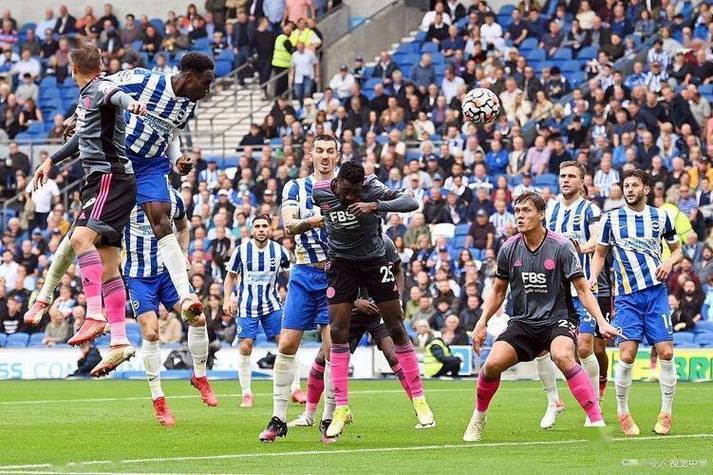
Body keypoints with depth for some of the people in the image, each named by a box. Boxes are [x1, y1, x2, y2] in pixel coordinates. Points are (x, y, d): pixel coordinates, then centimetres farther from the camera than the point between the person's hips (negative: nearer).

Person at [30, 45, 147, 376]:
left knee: (81, 237, -29)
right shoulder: (86, 97, 21)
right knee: (107, 266, 6)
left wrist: (130, 104, -56)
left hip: (112, 178, -10)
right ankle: (119, 341, 5)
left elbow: (116, 95, -33)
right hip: (99, 180, 10)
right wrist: (52, 160, 48)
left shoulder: (100, 89, -8)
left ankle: (95, 315, -35)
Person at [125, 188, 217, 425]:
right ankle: (158, 399, -2)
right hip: (139, 276, -3)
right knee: (151, 333, -14)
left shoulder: (173, 199, 1)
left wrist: (183, 256, 9)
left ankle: (199, 376, 12)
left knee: (198, 318, -12)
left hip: (168, 270, 3)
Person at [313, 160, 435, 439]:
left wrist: (377, 206, -42)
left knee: (397, 330, -1)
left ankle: (419, 401, 7)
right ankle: (341, 409, -3)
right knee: (338, 333, -8)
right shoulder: (320, 193, -13)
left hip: (375, 261, -1)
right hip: (341, 264, 1)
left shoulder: (372, 188, -20)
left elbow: (411, 203, -33)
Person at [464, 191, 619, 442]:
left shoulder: (561, 247, -10)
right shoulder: (509, 249, 1)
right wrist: (482, 323, 7)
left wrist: (601, 322, -18)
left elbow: (582, 289, -7)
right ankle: (478, 419, 10)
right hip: (522, 322, 4)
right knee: (493, 364, -18)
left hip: (558, 319, -4)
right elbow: (498, 290, 15)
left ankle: (597, 421, -33)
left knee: (562, 356, -35)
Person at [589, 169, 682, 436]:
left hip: (656, 292, 1)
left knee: (666, 353, -6)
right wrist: (593, 277, -4)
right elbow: (600, 253, 14)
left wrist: (669, 262, -1)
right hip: (627, 296, -1)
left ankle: (666, 414, 7)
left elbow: (677, 249, 20)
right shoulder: (611, 219, 5)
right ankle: (622, 412, 5)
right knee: (627, 355, -12)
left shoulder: (660, 217, 8)